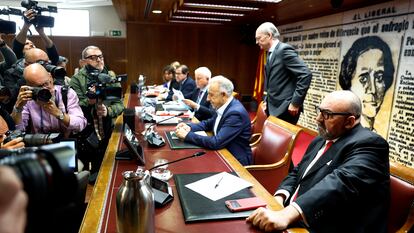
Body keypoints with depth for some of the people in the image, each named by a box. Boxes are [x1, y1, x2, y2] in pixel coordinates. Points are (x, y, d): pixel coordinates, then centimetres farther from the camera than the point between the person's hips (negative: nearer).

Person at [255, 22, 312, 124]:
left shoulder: (284, 49, -14)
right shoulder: (271, 53, 15)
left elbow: (306, 75, -21)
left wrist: (295, 103, -20)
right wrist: (267, 100, 13)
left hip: (285, 109, -9)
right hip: (273, 107, 9)